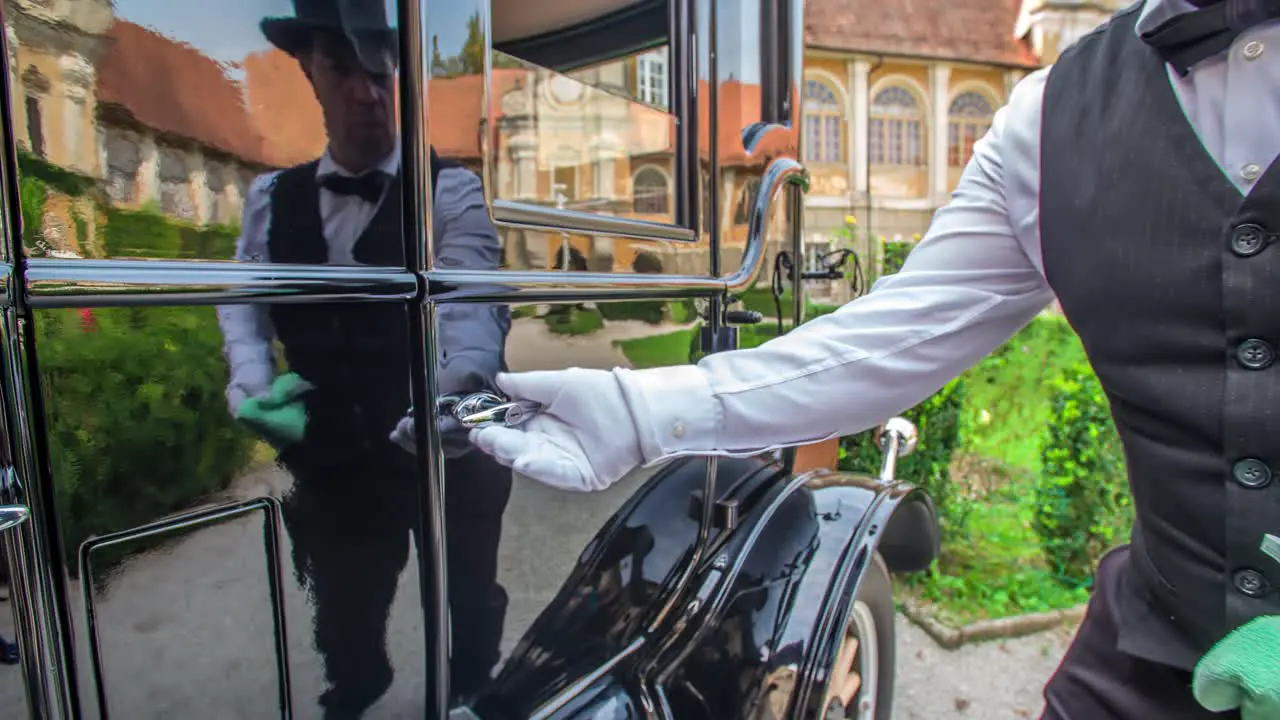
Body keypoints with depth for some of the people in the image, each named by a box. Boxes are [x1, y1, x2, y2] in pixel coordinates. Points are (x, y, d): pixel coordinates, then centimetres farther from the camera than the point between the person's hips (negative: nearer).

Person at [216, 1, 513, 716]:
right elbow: (241, 302, 8)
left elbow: (474, 300, -28)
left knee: (464, 608, 20)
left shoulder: (448, 189, -12)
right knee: (342, 616, 25)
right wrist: (252, 388, -10)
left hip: (446, 454, -3)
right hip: (334, 459, 4)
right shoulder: (272, 197, 3)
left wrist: (462, 389, -47)